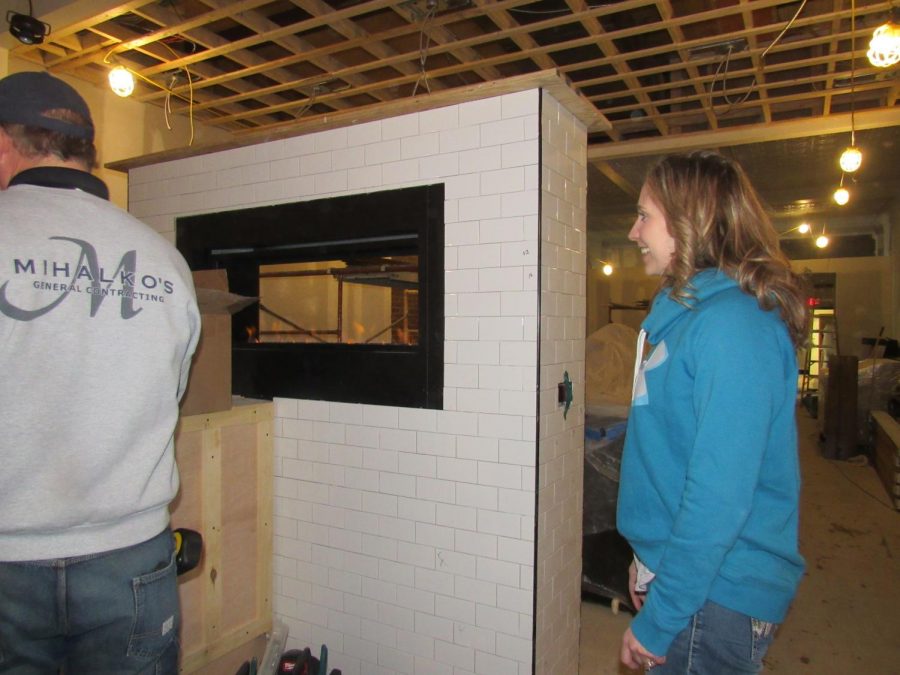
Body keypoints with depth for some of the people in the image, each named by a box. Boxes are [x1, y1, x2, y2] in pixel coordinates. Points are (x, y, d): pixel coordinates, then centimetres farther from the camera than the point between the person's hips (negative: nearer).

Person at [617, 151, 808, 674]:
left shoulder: (732, 325, -22)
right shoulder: (688, 313, 9)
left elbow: (720, 493, -26)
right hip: (684, 570, 9)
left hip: (716, 595, -9)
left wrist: (659, 619, -20)